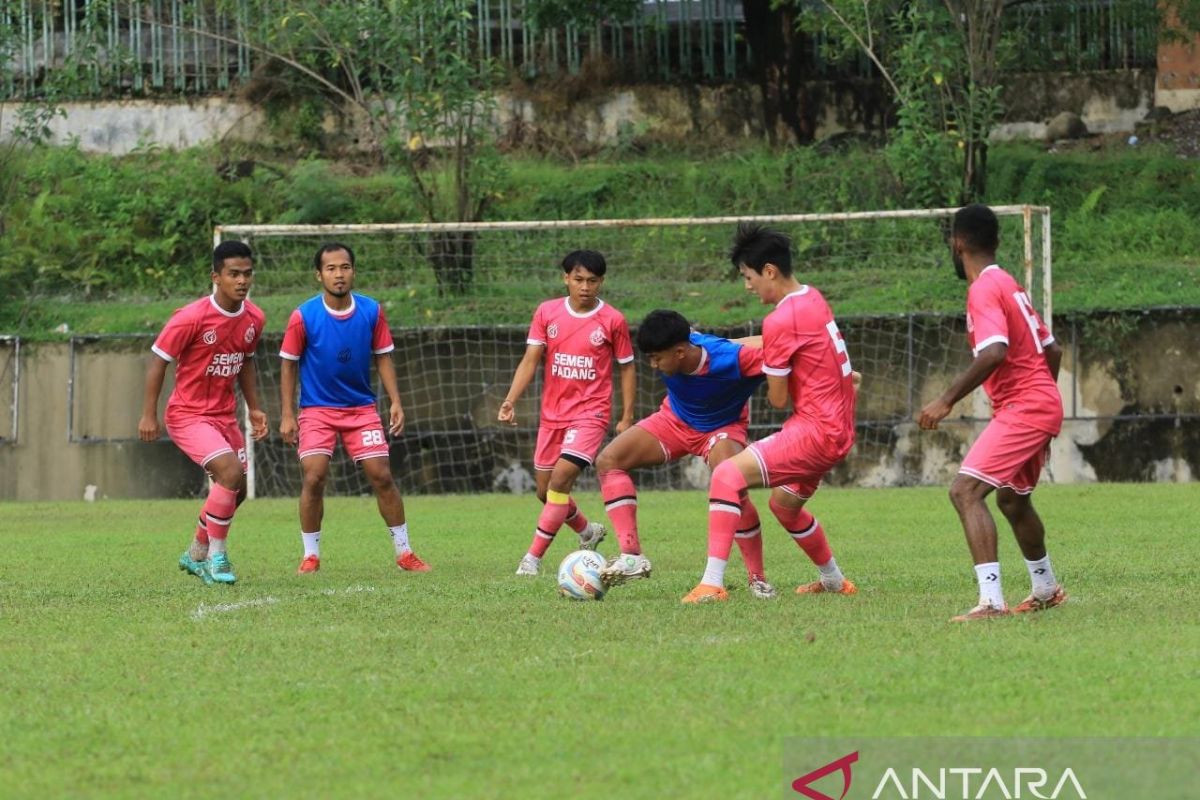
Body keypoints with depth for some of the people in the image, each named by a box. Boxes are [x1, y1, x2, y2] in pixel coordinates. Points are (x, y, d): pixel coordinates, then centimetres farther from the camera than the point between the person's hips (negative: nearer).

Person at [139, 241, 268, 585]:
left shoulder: (254, 319, 0)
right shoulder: (191, 318, -20)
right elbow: (158, 360, -12)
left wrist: (254, 408, 12)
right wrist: (148, 415, -13)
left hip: (224, 415, 8)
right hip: (187, 415, -8)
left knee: (236, 491, 13)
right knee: (231, 471, -25)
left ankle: (196, 555, 34)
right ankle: (216, 555, -12)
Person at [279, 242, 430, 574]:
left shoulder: (372, 311, -4)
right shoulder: (303, 317, -11)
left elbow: (383, 358, 5)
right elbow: (288, 364, -3)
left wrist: (395, 402, -4)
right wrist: (287, 415, -6)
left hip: (362, 409, 2)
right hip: (317, 410, -2)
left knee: (382, 476, -3)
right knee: (314, 477, -13)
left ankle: (404, 553, 9)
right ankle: (310, 556, 2)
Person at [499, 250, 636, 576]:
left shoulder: (612, 320, -6)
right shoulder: (547, 313, 0)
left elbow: (627, 367, 3)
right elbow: (530, 359, -1)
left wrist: (627, 418, -1)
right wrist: (510, 400, -13)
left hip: (590, 413, -4)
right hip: (552, 414, 5)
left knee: (561, 479, -21)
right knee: (545, 490, 12)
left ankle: (533, 557, -15)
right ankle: (587, 531, 41)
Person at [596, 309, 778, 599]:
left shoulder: (735, 359, -40)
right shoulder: (670, 347, -26)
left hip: (722, 427, -5)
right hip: (675, 419, 5)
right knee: (608, 460, -12)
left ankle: (758, 579, -11)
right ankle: (632, 556, -18)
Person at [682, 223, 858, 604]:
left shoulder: (781, 319, -17)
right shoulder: (814, 299, 10)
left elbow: (777, 399, -11)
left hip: (815, 429, -10)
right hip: (838, 427, 10)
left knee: (728, 475, -17)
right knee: (785, 503, 30)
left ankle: (712, 583, -25)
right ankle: (834, 581, 46)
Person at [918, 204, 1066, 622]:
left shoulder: (983, 289, -14)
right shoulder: (1009, 285, 15)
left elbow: (994, 352, -29)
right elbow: (1052, 349, 20)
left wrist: (947, 400, -26)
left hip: (1021, 407, -10)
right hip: (1043, 402, 10)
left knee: (965, 490, -19)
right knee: (1012, 498, 29)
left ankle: (991, 600, -30)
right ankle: (1046, 589, 47)